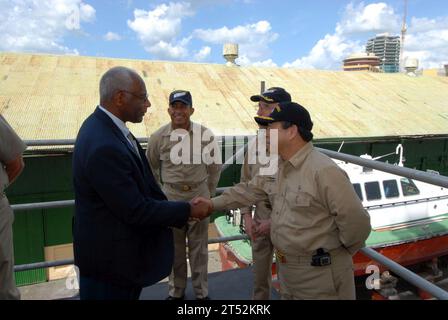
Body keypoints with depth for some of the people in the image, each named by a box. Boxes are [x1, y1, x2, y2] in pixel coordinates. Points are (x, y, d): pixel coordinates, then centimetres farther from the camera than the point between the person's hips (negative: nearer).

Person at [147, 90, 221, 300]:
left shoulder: (205, 135, -8)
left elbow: (214, 167, 5)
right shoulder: (158, 137, -6)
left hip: (199, 195, 0)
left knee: (198, 246, 12)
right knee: (174, 247, 15)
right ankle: (176, 290, 36)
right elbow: (151, 168, 9)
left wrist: (208, 193, 8)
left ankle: (201, 290, 32)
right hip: (170, 197, 1)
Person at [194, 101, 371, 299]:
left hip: (320, 273, -8)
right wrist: (213, 204, 8)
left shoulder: (324, 171, -25)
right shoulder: (277, 167, 3)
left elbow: (356, 222, -22)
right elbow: (251, 190, 12)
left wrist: (340, 253, -5)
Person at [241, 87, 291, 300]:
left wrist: (275, 221, -16)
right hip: (259, 222, 6)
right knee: (259, 278, 21)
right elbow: (245, 183, 9)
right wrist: (247, 216, 1)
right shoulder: (255, 144, 2)